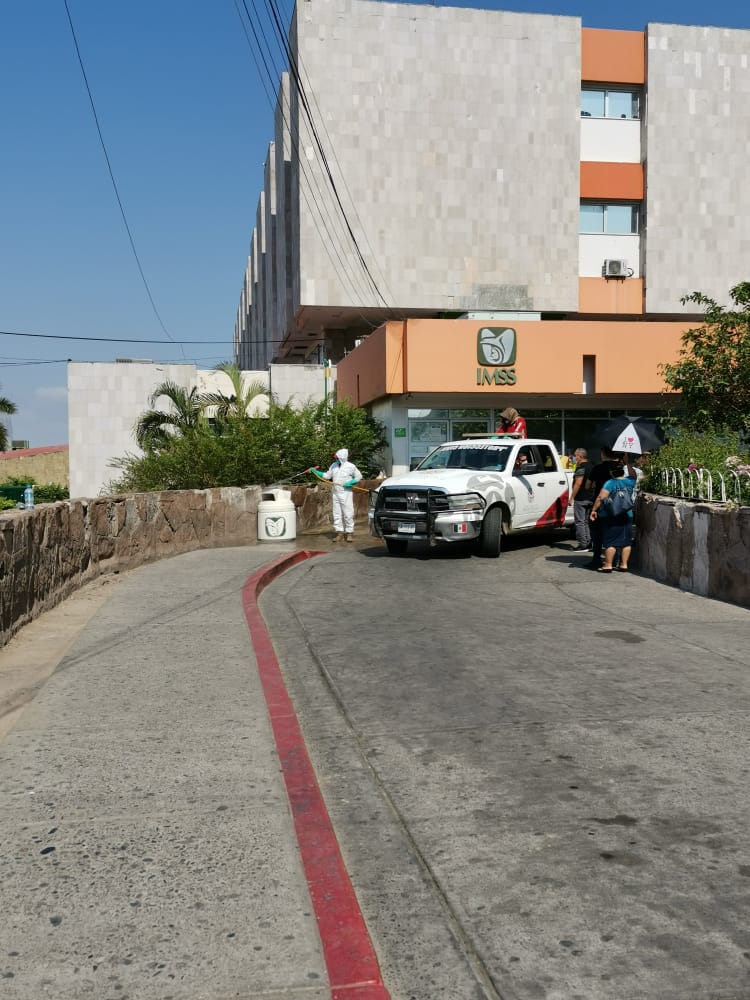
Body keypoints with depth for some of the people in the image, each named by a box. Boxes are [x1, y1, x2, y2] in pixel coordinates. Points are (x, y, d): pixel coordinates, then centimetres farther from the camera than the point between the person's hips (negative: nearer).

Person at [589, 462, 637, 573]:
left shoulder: (610, 483, -13)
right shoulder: (630, 482, 3)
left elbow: (601, 497, -20)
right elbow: (633, 475, 26)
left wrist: (594, 510, -13)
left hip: (611, 517, -5)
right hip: (627, 516, 5)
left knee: (610, 541, -2)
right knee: (626, 541, 11)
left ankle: (608, 565, -2)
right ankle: (624, 564, 14)